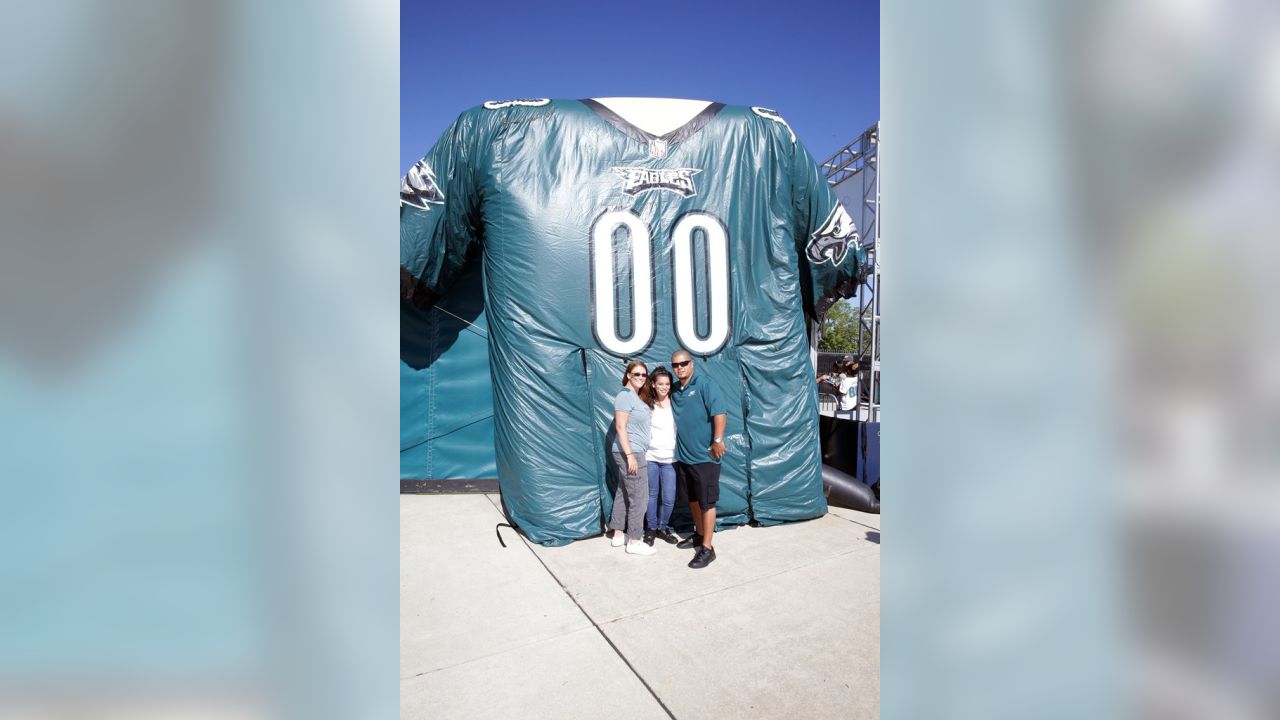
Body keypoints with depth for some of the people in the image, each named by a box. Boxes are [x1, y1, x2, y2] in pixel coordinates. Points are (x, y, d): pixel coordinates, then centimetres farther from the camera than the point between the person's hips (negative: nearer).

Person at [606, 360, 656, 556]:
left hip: (634, 452, 9)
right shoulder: (625, 396, -14)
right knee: (639, 497, -4)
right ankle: (634, 542, 7)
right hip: (629, 452, -9)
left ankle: (618, 534, 26)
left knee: (624, 493, 15)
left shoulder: (638, 397, 13)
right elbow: (620, 427, -19)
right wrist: (630, 455, -21)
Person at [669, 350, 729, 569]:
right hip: (682, 454, 7)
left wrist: (718, 440, -26)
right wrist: (675, 447, 17)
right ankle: (699, 534, 37)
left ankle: (707, 548, 9)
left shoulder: (705, 385, -10)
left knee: (706, 501, 1)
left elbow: (720, 412, -20)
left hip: (704, 455, -7)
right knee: (692, 498, 19)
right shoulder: (674, 391, 11)